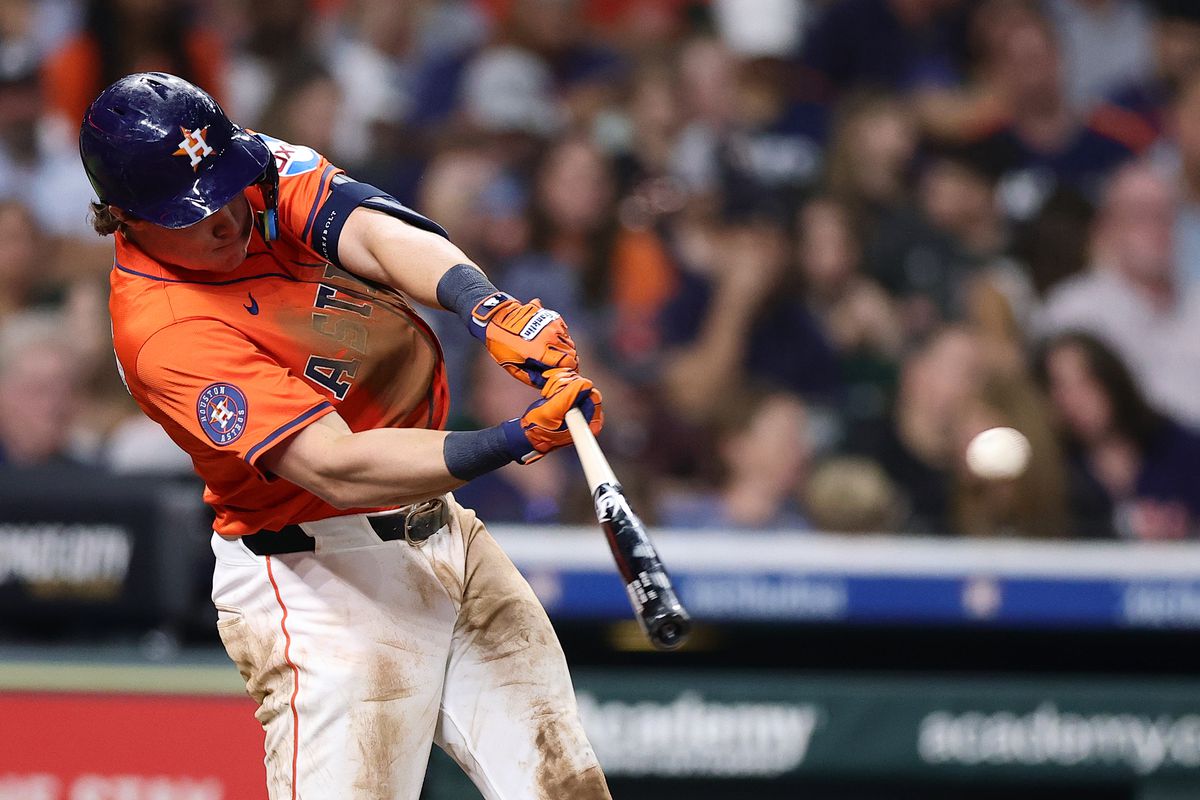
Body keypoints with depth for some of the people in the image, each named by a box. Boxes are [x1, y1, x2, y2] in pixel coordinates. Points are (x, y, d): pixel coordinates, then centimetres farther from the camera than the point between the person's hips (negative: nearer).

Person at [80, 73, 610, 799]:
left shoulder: (264, 169, -4)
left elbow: (378, 236, -21)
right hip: (322, 579, -7)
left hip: (442, 529, 7)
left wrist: (490, 310, -41)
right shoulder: (164, 334, -24)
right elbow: (336, 467, -31)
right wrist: (509, 444, -42)